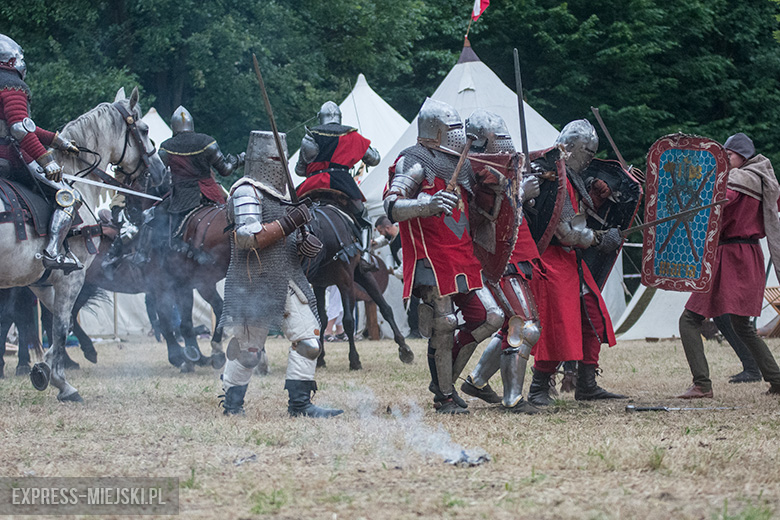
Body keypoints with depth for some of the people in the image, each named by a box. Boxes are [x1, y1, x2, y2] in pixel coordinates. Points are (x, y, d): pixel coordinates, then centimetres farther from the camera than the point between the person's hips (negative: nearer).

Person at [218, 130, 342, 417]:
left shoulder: (279, 193, 18)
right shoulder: (246, 192, -10)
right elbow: (245, 236, -23)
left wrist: (303, 243, 4)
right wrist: (287, 223, -23)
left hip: (289, 283, 8)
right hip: (254, 286, -8)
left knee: (308, 339, -3)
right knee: (248, 348, 0)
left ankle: (299, 403, 2)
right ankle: (232, 402, 18)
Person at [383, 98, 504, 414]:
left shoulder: (458, 164, 17)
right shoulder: (414, 163, -8)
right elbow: (392, 208, -21)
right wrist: (428, 204, -39)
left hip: (463, 260, 8)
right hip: (431, 261, -8)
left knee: (491, 319, 2)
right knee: (444, 325, -15)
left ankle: (444, 378, 17)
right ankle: (445, 397, 0)